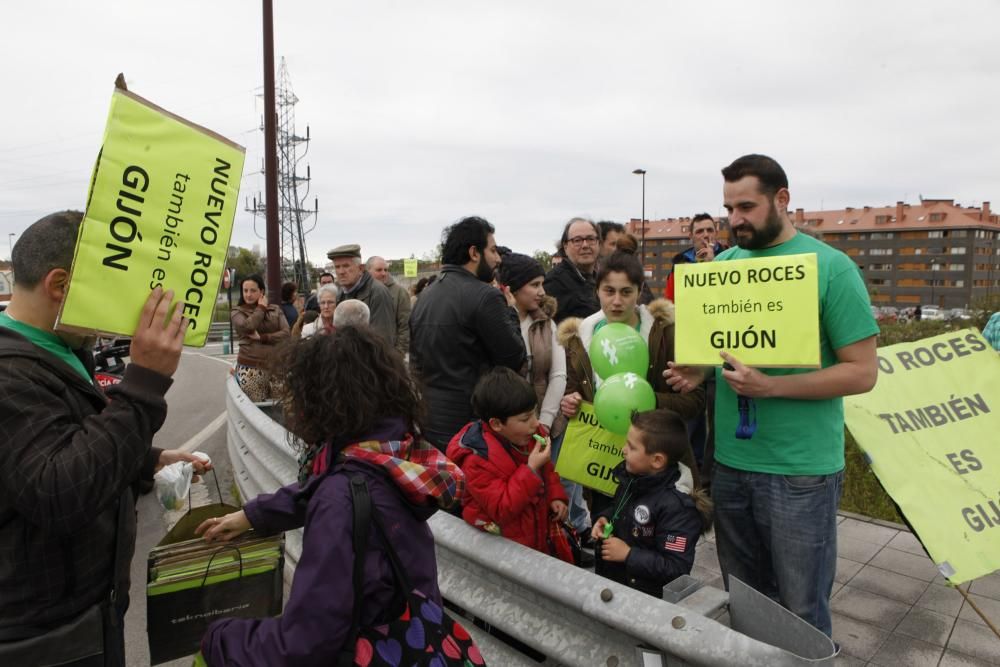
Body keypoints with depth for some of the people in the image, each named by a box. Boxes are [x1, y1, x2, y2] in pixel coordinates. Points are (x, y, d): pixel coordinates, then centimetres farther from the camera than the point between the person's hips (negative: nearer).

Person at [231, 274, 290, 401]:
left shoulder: (275, 310, 10)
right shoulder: (237, 312, 5)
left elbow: (286, 334, -1)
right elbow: (248, 326, -16)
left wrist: (262, 338, -12)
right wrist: (261, 308, -2)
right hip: (251, 368, -2)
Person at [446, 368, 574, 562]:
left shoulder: (531, 435, -6)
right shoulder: (477, 460, -27)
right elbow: (502, 510, -28)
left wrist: (556, 497, -2)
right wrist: (531, 469, -33)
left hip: (542, 522, 7)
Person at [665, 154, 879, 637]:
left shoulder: (832, 268, -10)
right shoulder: (724, 264, 6)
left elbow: (862, 372, -11)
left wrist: (772, 386, -24)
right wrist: (698, 370, -5)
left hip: (800, 470, -4)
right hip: (730, 461, 5)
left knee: (801, 611, 12)